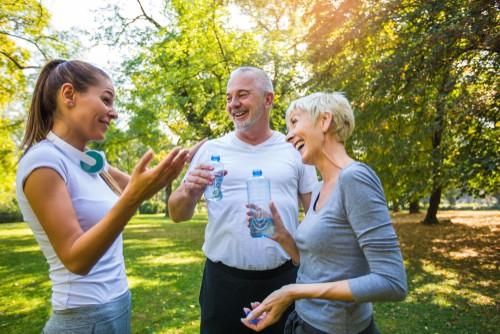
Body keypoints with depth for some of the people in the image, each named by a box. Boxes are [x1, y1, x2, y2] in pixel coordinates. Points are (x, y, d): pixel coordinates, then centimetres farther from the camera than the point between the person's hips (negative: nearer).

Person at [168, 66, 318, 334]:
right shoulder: (211, 150, 1)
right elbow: (177, 215, 3)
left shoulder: (295, 151, 2)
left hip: (284, 279, 1)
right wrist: (189, 193, -20)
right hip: (223, 281, 0)